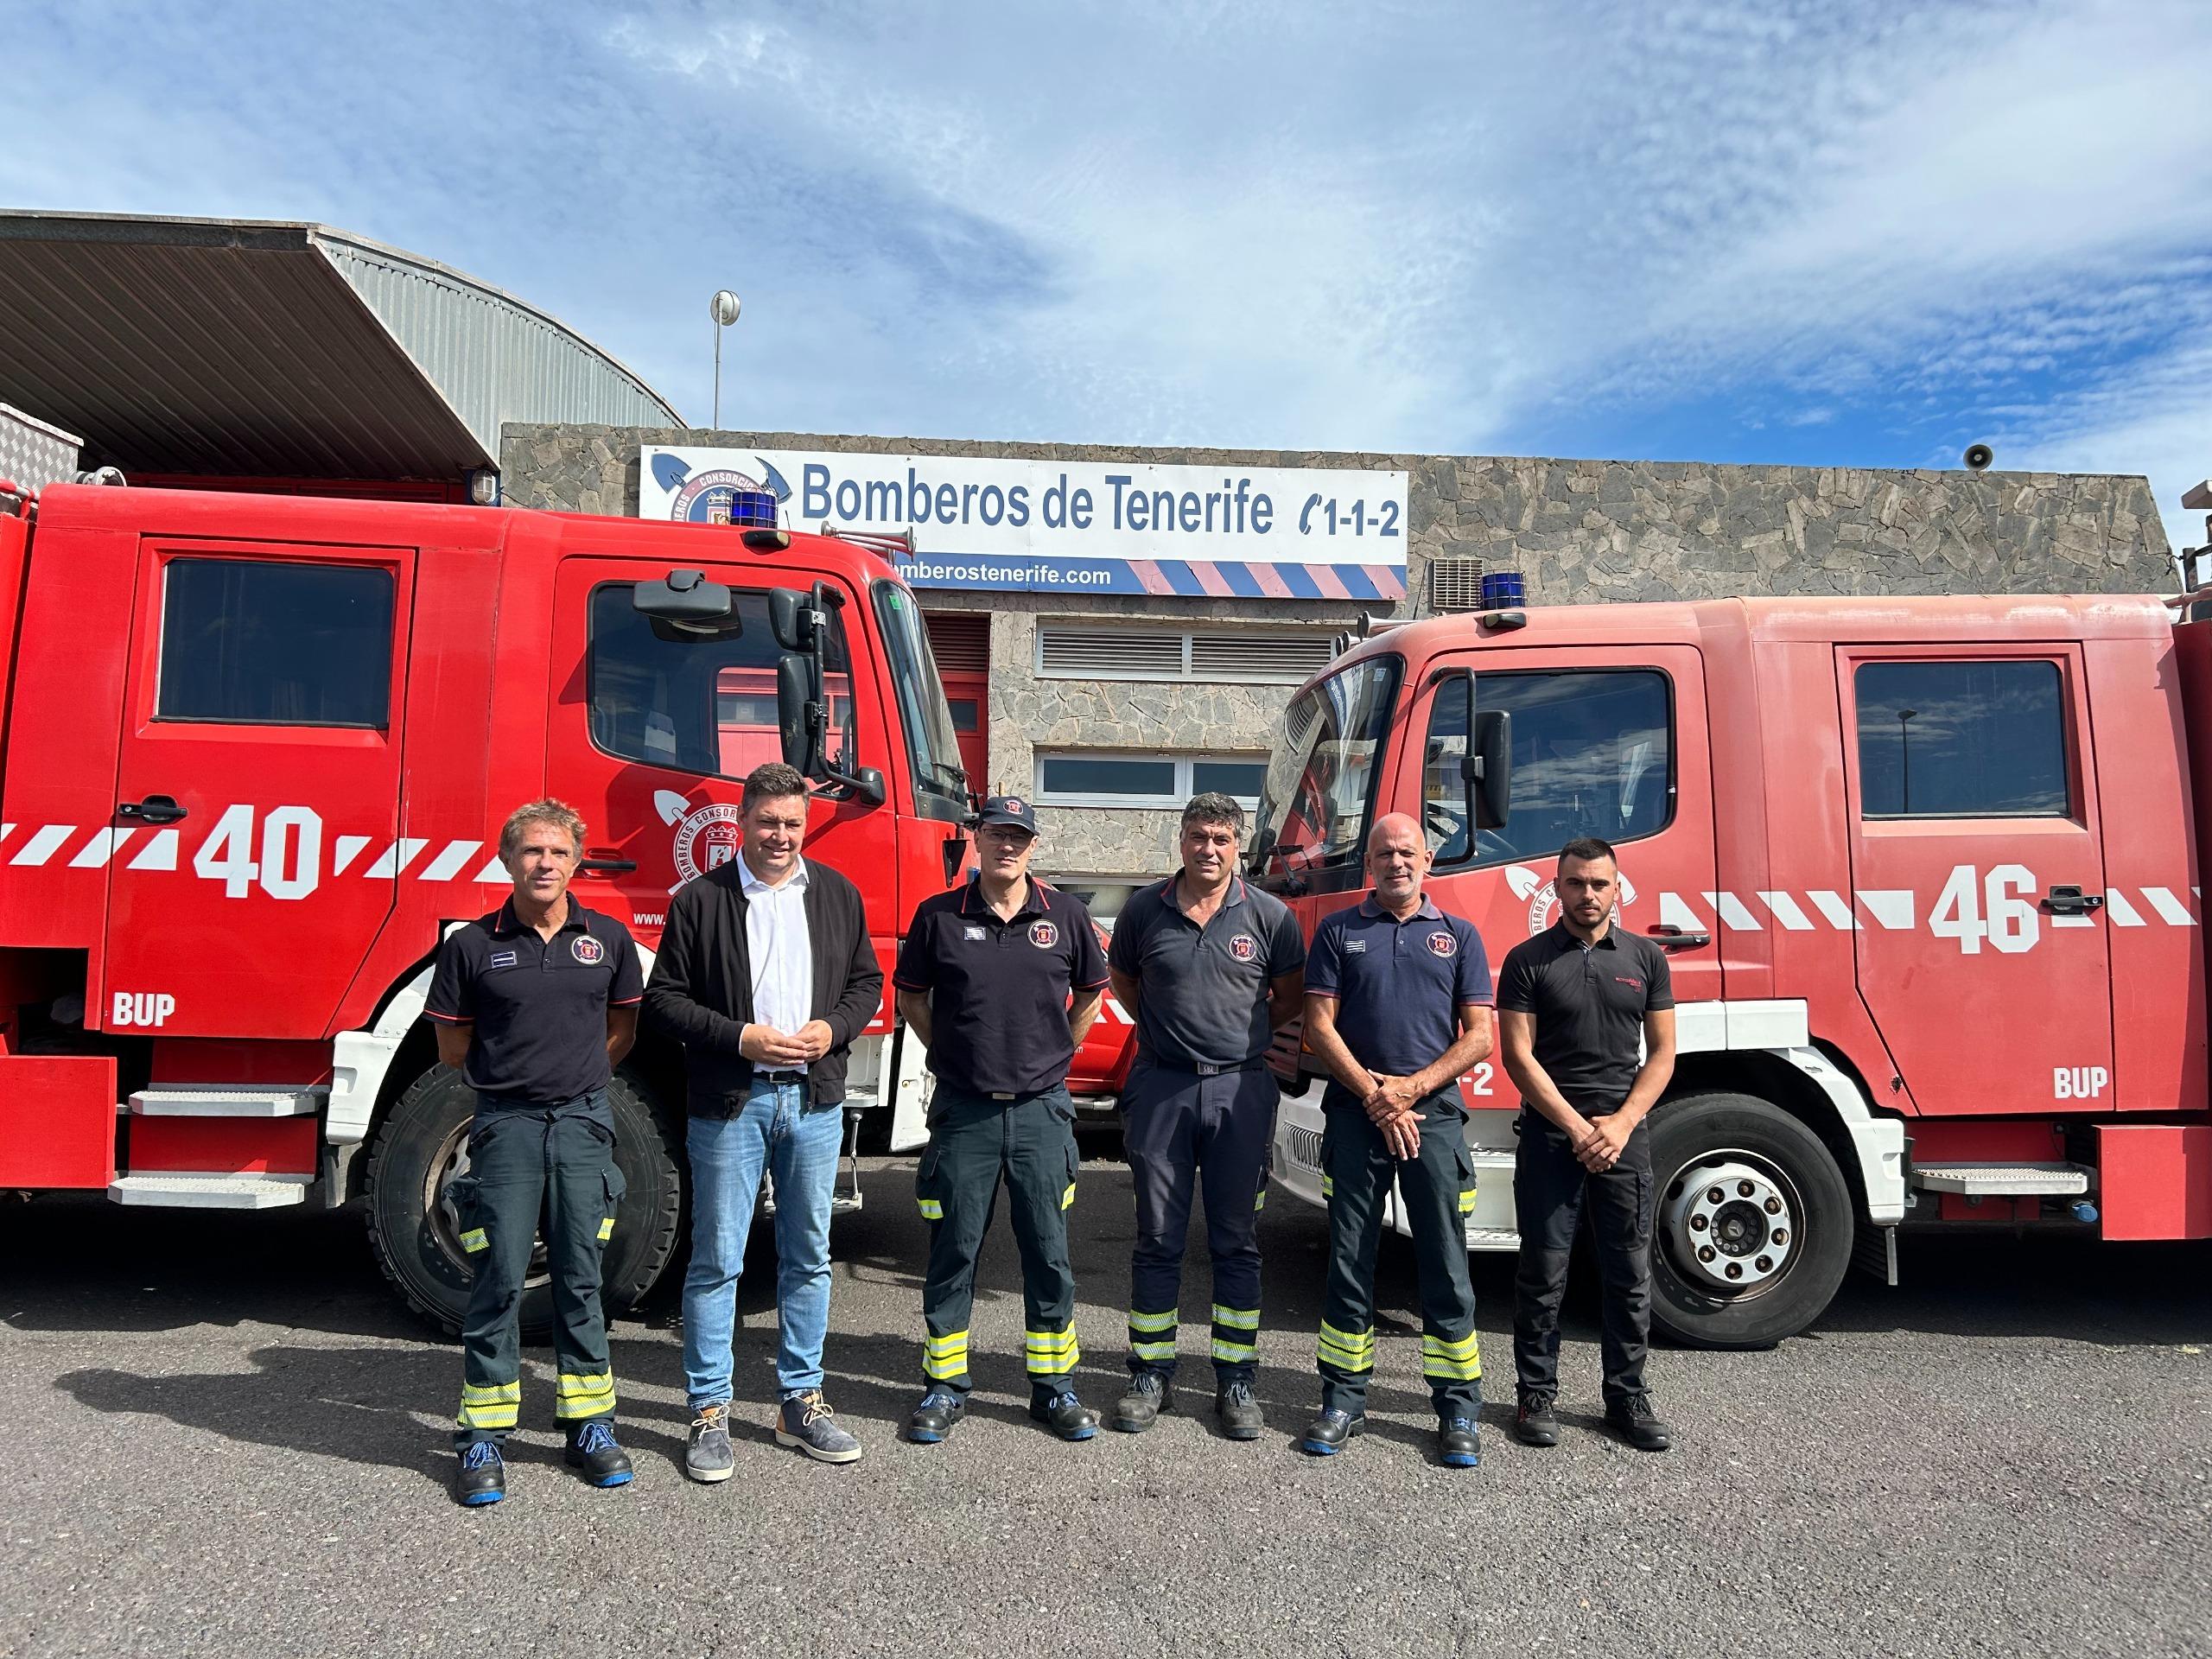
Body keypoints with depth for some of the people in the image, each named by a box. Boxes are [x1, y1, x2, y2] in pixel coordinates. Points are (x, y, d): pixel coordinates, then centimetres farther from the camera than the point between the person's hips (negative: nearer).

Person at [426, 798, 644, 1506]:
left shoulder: (608, 939, 3)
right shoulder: (472, 945, -2)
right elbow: (454, 1047, 6)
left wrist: (573, 1075, 11)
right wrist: (515, 1074, 9)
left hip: (584, 1122, 2)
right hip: (505, 1127, -2)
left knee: (580, 1277, 10)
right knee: (500, 1282, 2)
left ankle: (589, 1423, 20)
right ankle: (483, 1436, 14)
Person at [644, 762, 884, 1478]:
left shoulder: (838, 895, 7)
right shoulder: (700, 900, -3)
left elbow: (867, 981, 12)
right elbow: (665, 997, -3)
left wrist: (833, 1028, -7)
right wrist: (739, 1037, -15)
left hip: (815, 1101, 4)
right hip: (729, 1103, -3)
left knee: (808, 1257, 12)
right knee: (716, 1262, 3)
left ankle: (800, 1400, 25)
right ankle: (709, 1410, 16)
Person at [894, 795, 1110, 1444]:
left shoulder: (1066, 916, 1)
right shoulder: (939, 916, 0)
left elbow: (1090, 994, 15)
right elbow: (911, 996, 12)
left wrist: (1052, 1057, 10)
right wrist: (952, 1054, 7)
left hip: (1042, 1111, 1)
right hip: (963, 1113, 0)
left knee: (1049, 1252, 8)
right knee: (953, 1251, 7)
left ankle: (1054, 1387, 22)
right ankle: (945, 1387, 21)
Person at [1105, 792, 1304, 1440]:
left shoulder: (1269, 915, -1)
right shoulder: (1144, 909, 2)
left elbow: (1291, 995, 12)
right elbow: (1122, 980, 18)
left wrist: (1244, 1030, 8)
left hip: (1240, 1089, 0)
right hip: (1161, 1088, 1)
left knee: (1236, 1241, 7)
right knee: (1158, 1238, 6)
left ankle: (1236, 1379, 17)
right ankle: (1151, 1374, 18)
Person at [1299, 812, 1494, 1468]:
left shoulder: (1459, 936, 9)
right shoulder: (1338, 932, 8)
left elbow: (1479, 1035, 3)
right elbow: (1319, 1026, 1)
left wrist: (1414, 1087, -9)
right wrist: (1374, 1096, -9)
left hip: (1435, 1115, 0)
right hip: (1354, 1114, 0)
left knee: (1446, 1267, 3)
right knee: (1349, 1260, 6)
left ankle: (1458, 1411, 12)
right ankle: (1343, 1401, 16)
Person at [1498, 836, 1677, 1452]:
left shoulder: (1646, 958, 7)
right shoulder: (1528, 960, -1)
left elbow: (1661, 1054, 6)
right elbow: (1519, 1056, -6)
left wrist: (1620, 1125, -8)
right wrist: (1578, 1128, -12)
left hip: (1625, 1137, 2)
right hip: (1549, 1135, -2)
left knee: (1630, 1274, 8)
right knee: (1543, 1273, 4)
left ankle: (1627, 1396, 22)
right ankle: (1537, 1395, 15)